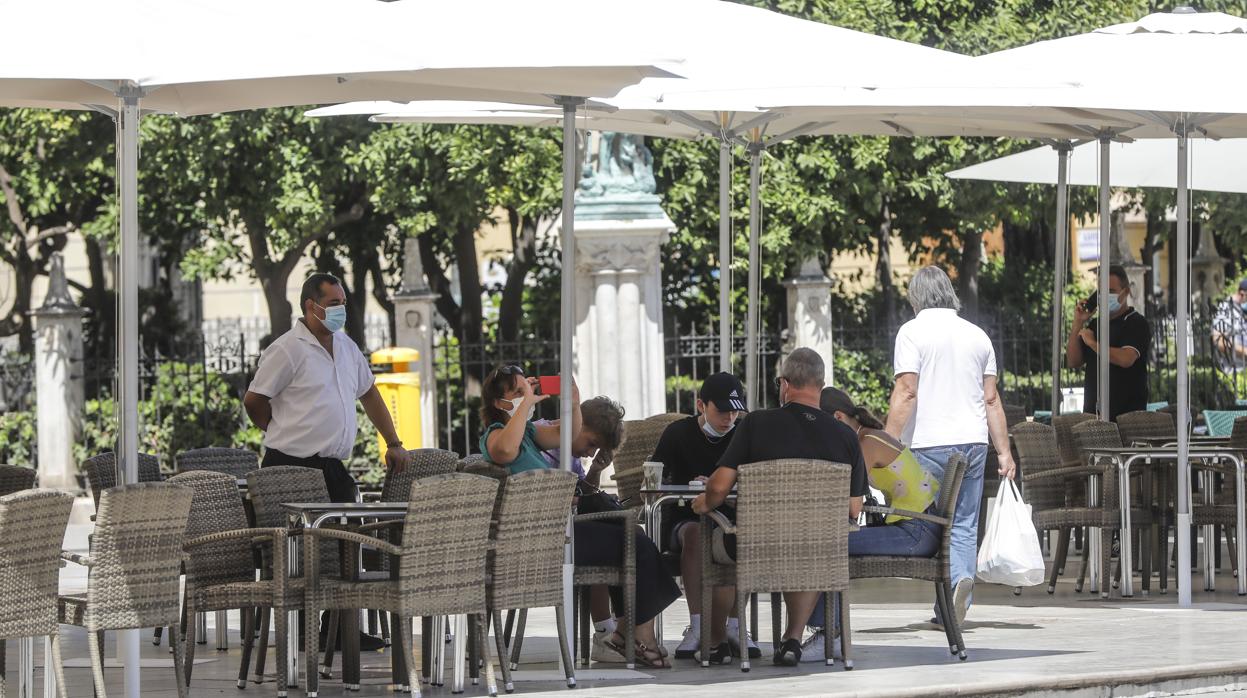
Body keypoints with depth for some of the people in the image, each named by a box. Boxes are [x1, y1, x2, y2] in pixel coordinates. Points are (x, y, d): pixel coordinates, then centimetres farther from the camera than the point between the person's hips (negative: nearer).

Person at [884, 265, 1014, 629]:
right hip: (973, 441, 5)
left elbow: (906, 392, -12)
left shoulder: (913, 332, -3)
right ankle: (953, 608, 4)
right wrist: (1004, 451, 14)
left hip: (929, 444, -5)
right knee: (964, 526, 7)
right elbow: (992, 399, 12)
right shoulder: (977, 335, 12)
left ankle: (956, 577, -25)